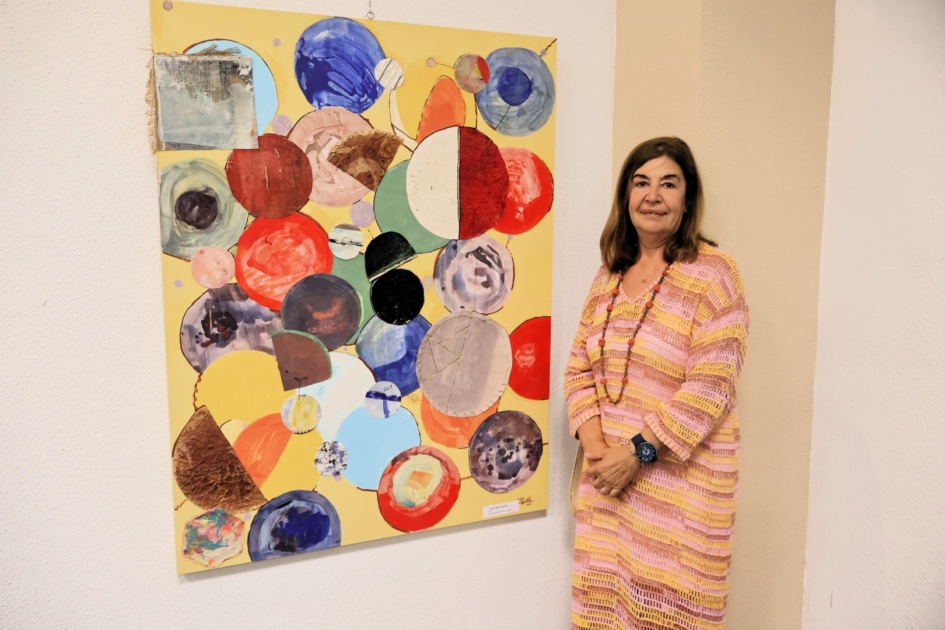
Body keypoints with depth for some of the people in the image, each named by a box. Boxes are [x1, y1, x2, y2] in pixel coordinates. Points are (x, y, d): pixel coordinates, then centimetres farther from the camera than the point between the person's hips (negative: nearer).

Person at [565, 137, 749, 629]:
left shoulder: (711, 273, -8)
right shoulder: (609, 274, 9)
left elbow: (710, 387, -15)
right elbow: (579, 367, 8)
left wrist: (637, 452, -15)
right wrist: (595, 446, -6)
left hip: (682, 478, -5)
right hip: (610, 475, 5)